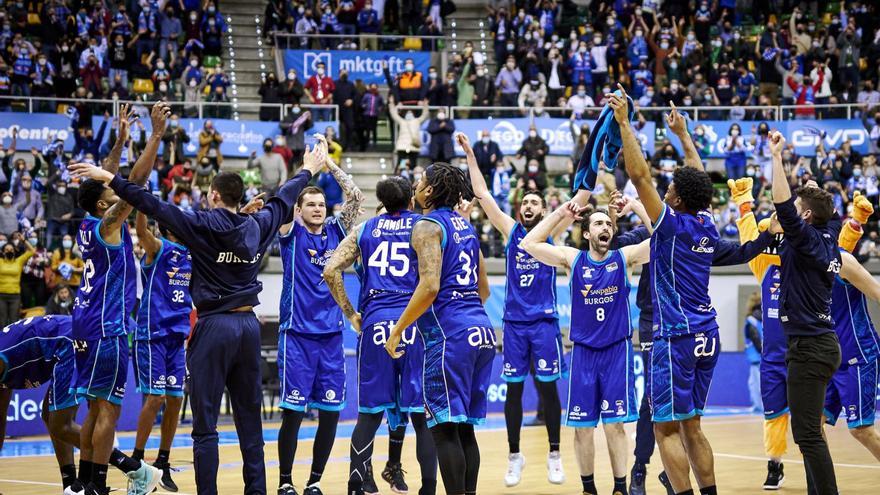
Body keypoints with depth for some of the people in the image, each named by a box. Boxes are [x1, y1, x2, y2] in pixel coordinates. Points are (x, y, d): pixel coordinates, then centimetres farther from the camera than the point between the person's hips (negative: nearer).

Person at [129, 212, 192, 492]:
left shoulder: (192, 252, 11)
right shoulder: (158, 248, -7)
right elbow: (141, 230, -28)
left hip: (178, 336, 6)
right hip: (152, 335, -6)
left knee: (175, 400, 5)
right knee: (155, 398, -10)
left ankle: (162, 464, 14)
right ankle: (136, 461, 0)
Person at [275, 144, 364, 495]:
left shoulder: (336, 231, 10)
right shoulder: (291, 232, 1)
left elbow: (355, 196, 2)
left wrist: (328, 162, 0)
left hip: (331, 334, 4)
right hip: (297, 334, -3)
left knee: (330, 412, 2)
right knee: (293, 411, -5)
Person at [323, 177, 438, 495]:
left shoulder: (365, 229, 14)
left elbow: (330, 271, 4)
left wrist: (350, 314, 10)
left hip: (375, 323, 2)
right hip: (415, 322, -2)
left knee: (370, 414, 8)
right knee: (422, 414, 3)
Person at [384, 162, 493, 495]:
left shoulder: (427, 227, -7)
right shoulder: (465, 226, 18)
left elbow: (430, 286, -19)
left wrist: (398, 330, -12)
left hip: (448, 333, -8)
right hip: (481, 329, 8)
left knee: (444, 425, -6)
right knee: (464, 425, 12)